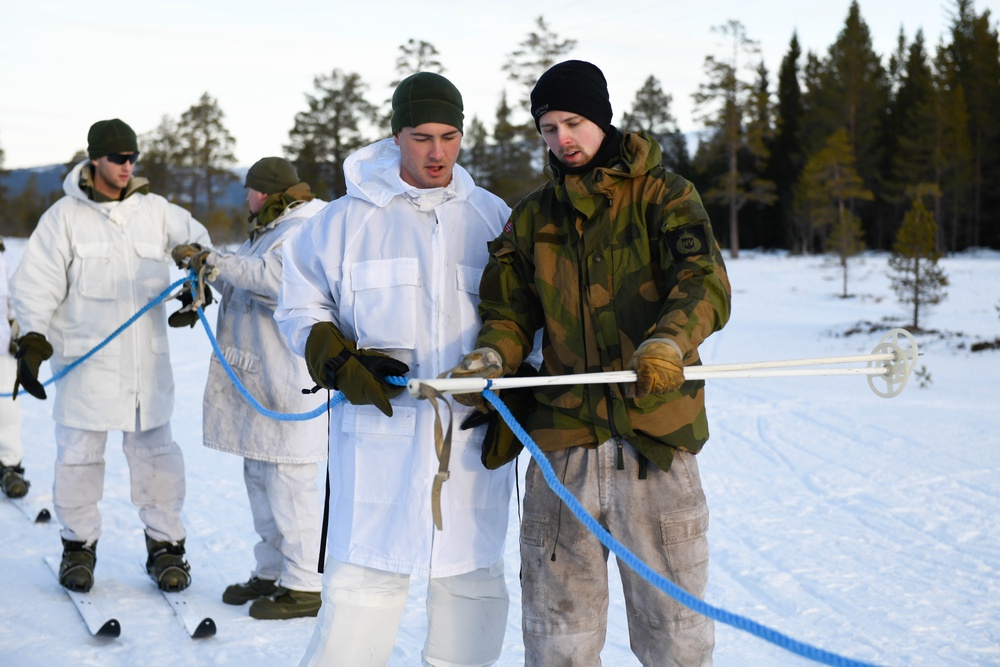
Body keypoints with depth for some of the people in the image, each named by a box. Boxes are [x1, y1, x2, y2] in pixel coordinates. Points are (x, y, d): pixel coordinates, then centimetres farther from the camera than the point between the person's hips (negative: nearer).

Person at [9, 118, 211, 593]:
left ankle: (165, 545, 17)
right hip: (84, 358, -2)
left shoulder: (155, 211, 6)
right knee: (78, 453, 5)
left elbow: (196, 239, 20)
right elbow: (36, 282, -2)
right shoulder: (65, 216, -1)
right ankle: (79, 545, 21)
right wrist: (32, 340, -10)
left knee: (154, 450, 6)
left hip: (146, 358, 2)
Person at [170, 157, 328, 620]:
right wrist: (202, 259, 21)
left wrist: (216, 261, -21)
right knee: (260, 477, 17)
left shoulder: (300, 233, -14)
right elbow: (245, 279, 29)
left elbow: (272, 279, -31)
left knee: (288, 482, -7)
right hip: (258, 378, 11)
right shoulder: (270, 230, 19)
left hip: (288, 382, -11)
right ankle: (272, 573, 29)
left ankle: (305, 587, 1)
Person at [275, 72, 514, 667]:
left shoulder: (494, 218, 9)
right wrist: (342, 364, -7)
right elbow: (300, 305, 8)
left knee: (474, 576, 10)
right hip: (379, 430, -2)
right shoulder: (348, 219, 3)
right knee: (365, 571, -3)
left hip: (473, 434, 2)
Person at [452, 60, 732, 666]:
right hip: (562, 439, 3)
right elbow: (509, 312, 13)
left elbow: (705, 282, -12)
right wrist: (489, 361, -10)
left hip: (654, 438, -3)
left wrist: (668, 342, -33)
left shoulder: (662, 195, 2)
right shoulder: (531, 219, 15)